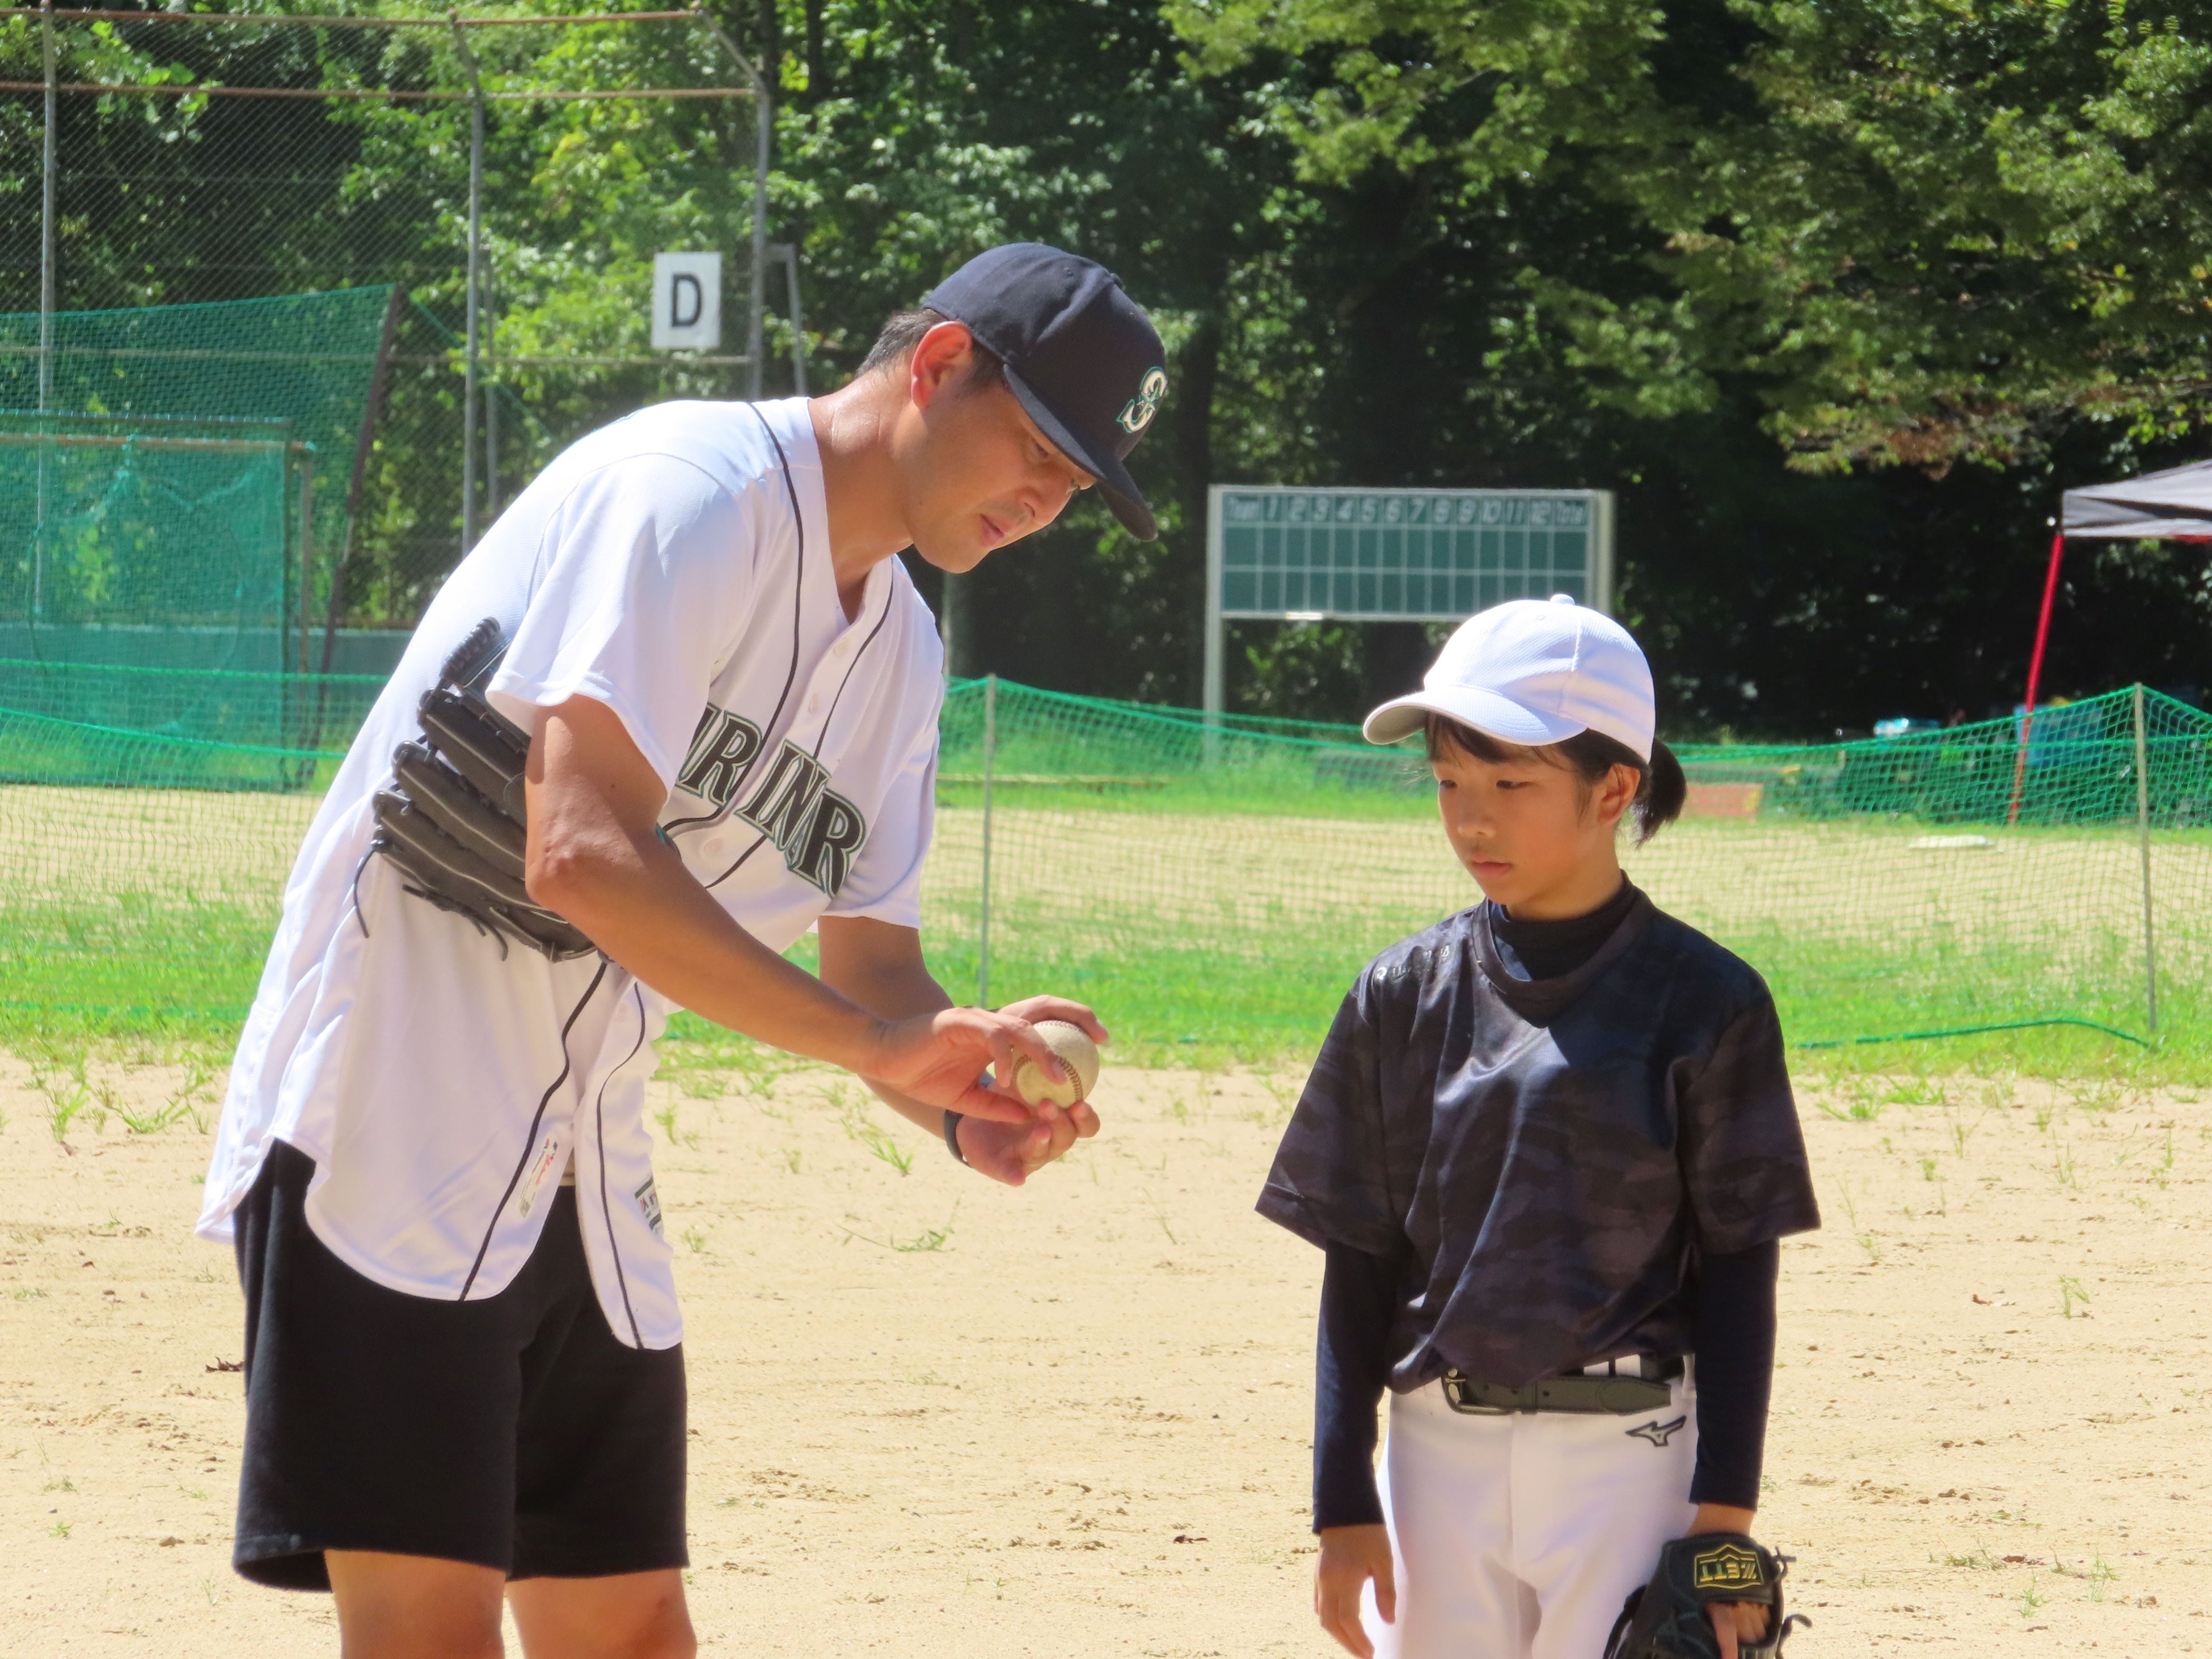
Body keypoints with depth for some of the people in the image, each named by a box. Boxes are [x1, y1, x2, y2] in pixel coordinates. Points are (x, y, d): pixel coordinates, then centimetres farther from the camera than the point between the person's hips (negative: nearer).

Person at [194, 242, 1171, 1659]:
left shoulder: (901, 653, 13)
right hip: (389, 1117, -9)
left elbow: (875, 958, 15)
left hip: (584, 1163, 9)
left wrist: (963, 1101, -8)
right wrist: (877, 1037, -27)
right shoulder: (690, 493, -16)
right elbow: (582, 856, -26)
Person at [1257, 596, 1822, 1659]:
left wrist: (1724, 1519, -6)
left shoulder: (1704, 1002, -3)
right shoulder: (1404, 997, 6)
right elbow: (1359, 1263, 8)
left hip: (1632, 1453, -3)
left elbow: (1737, 1270, -1)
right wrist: (1344, 1503, 4)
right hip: (1440, 1452, 3)